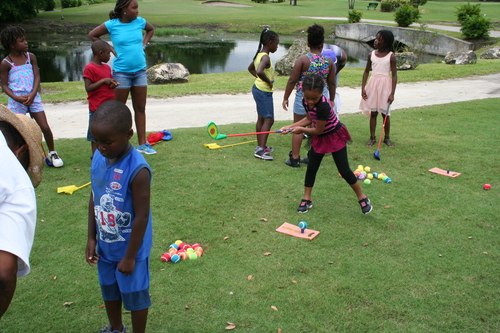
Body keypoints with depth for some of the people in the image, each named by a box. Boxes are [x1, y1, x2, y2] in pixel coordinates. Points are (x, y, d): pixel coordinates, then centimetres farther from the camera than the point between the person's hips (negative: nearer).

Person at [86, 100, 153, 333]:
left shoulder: (137, 170, -29)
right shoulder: (99, 157, -9)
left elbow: (141, 216, -23)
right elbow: (94, 198, 2)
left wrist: (130, 256, -15)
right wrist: (92, 238, 6)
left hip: (130, 248, -7)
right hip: (105, 245, 7)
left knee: (134, 294, 14)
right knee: (109, 289, 26)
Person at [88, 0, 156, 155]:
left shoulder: (139, 21, 2)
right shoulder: (112, 25, -8)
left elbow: (151, 29, 24)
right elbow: (92, 35, 4)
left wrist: (143, 44, 9)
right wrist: (110, 48, -3)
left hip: (140, 71, 4)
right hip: (121, 72, -4)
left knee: (140, 108, 8)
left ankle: (143, 144, 16)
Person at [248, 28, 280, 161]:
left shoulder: (259, 55, 10)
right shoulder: (266, 57, -20)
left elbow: (250, 68, 27)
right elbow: (259, 71, -38)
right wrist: (269, 81, -23)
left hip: (258, 89, 10)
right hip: (264, 92, -10)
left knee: (261, 118, 16)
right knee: (269, 119, -9)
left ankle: (260, 146, 26)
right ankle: (260, 149, -12)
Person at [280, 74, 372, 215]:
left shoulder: (323, 106, -36)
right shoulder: (306, 101, -13)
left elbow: (318, 130, -27)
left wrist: (301, 129, -13)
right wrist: (290, 127, -7)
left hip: (335, 137, -7)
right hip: (319, 139, 7)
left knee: (344, 170, -2)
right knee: (311, 168, 7)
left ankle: (362, 198, 17)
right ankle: (306, 199, 21)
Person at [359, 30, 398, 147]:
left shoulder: (391, 56, -5)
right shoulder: (371, 55, 4)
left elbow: (394, 75, -6)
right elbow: (366, 71, 9)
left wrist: (392, 93, -12)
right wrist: (363, 88, 0)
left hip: (385, 85, -2)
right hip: (373, 84, 2)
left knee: (385, 112, 4)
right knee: (373, 112, 4)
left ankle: (387, 138, 18)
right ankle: (372, 137, 13)